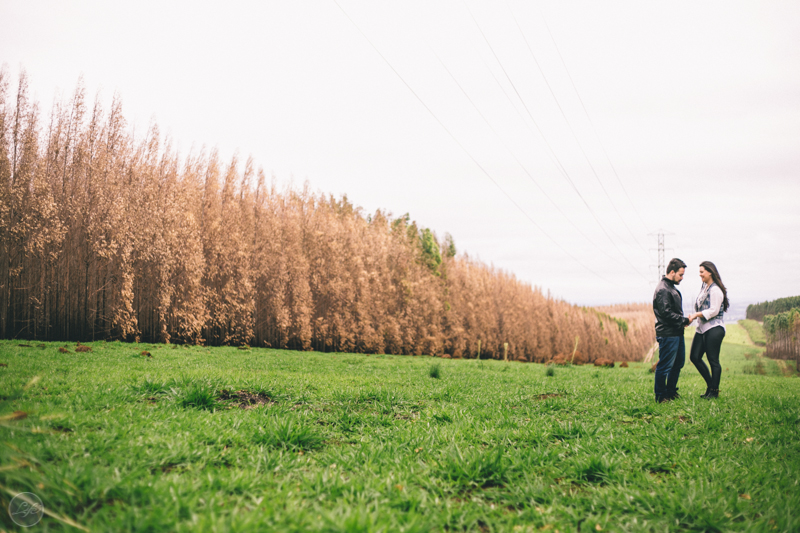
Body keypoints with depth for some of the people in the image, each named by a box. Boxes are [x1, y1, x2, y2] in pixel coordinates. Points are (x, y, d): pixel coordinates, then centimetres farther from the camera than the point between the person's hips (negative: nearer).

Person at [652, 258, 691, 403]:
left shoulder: (671, 288, 17)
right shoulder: (662, 289, -16)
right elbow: (666, 313, -22)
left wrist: (683, 321, 9)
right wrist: (684, 320, -14)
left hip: (677, 333, 11)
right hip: (667, 334, -11)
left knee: (678, 363, 18)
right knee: (665, 365, -4)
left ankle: (671, 391, 30)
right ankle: (661, 396, 5)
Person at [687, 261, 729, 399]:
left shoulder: (715, 290, -13)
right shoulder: (704, 287, 16)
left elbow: (714, 310, -18)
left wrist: (696, 314, -17)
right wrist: (692, 317, 5)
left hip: (714, 329, -10)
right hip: (702, 328, 10)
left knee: (713, 360, -3)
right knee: (694, 357, 8)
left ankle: (714, 391, 8)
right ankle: (710, 384, 22)